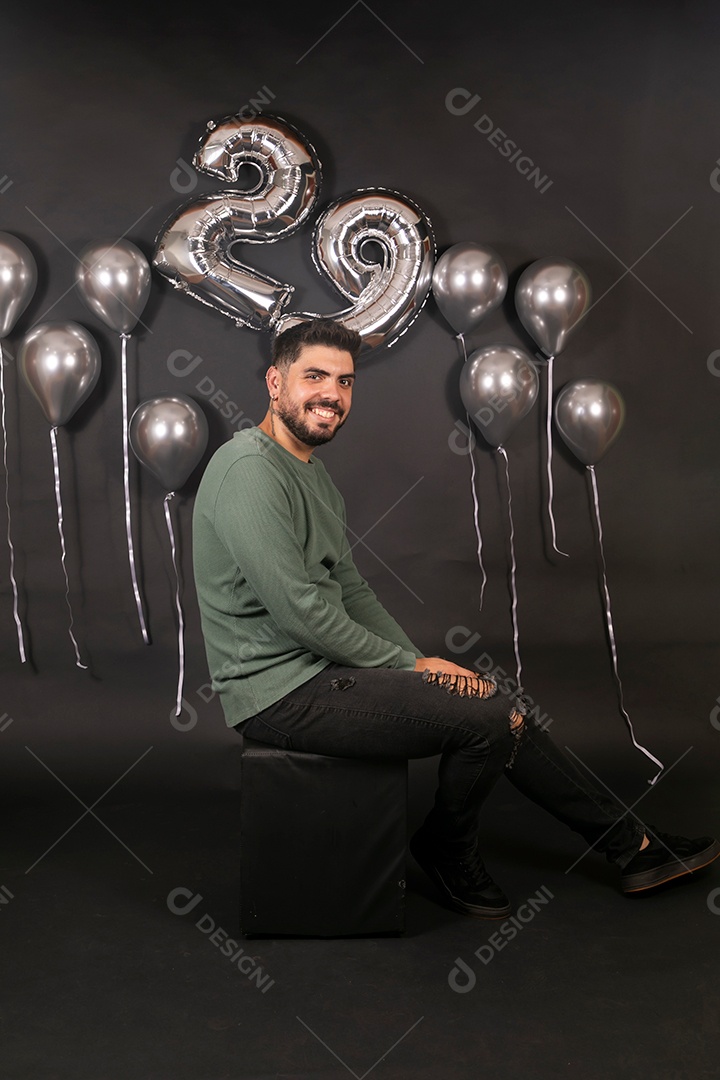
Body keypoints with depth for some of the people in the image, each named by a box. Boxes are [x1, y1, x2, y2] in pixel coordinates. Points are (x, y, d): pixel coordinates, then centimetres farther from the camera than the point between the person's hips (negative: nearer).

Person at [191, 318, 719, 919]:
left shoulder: (312, 471, 15)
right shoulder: (250, 470, -18)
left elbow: (352, 592, 16)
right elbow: (300, 612, -23)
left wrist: (418, 662, 3)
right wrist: (408, 665, -12)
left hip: (319, 666, 10)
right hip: (279, 691, -10)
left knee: (502, 706, 8)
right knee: (488, 720, -16)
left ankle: (632, 845, 21)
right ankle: (448, 855, 12)